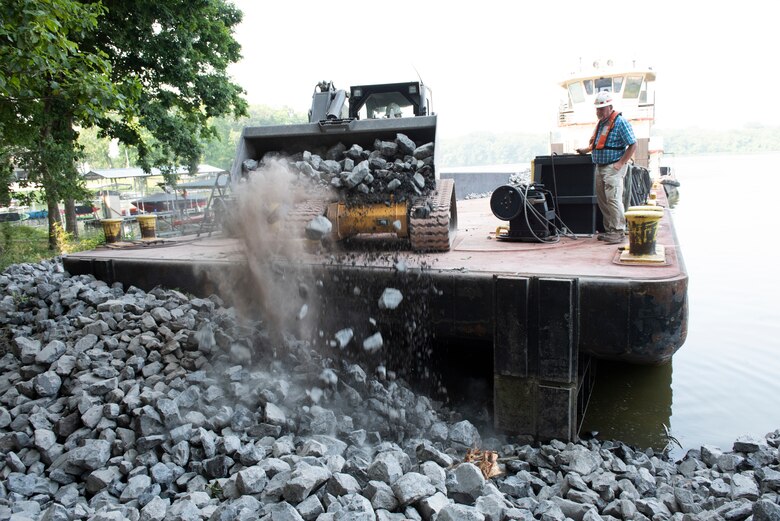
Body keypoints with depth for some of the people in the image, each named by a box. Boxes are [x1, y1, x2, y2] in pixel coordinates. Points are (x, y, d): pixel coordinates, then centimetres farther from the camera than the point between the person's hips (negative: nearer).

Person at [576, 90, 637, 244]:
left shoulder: (620, 122, -10)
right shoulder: (601, 123, 17)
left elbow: (633, 145, -12)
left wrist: (620, 164, -17)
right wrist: (586, 150, 18)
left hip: (613, 167, -9)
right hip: (600, 167, 9)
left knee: (613, 199, -13)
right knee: (602, 200, 10)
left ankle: (619, 232, -9)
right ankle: (609, 230, 18)